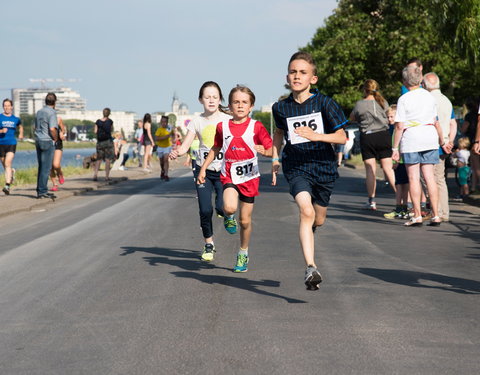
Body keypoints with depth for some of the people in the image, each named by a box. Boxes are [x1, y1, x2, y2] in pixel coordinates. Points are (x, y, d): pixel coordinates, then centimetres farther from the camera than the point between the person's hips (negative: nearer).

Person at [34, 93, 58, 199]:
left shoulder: (39, 112, 13)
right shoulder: (51, 113, -12)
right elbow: (52, 129, -22)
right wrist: (55, 138, -4)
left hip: (38, 141, 8)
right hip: (48, 142, -8)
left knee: (41, 167, 13)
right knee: (46, 168, -6)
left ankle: (40, 190, 14)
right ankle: (42, 191, -7)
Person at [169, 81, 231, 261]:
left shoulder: (227, 120, -3)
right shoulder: (197, 122, 1)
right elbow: (185, 146, -4)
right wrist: (176, 152, -26)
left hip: (223, 170, -1)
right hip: (203, 170, 1)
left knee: (222, 207, -17)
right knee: (205, 210, -6)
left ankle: (227, 214, 23)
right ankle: (208, 245, 16)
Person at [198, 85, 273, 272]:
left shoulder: (256, 127, -4)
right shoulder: (222, 127, 2)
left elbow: (271, 149, -3)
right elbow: (216, 148, 17)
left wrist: (264, 151, -24)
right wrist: (203, 168, 12)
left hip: (249, 177, 0)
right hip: (229, 175, 1)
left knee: (245, 220, 6)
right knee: (230, 207, -28)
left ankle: (243, 254, 26)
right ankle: (229, 217, 10)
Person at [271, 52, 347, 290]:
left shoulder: (324, 103, -9)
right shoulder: (281, 108, 0)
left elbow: (342, 137, -10)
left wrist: (316, 136, -25)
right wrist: (275, 159, 17)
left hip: (323, 166, 1)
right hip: (296, 167, -1)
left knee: (318, 220, 13)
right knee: (306, 211, -24)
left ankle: (307, 232, 53)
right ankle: (311, 268, -28)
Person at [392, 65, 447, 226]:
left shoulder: (403, 99, -6)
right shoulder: (429, 97, 8)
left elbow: (399, 126, -9)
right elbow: (436, 122, 13)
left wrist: (395, 148, -3)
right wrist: (442, 142, 24)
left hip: (411, 138, -4)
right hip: (430, 137, 4)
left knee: (413, 177, 1)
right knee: (429, 176, 5)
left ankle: (417, 216, -1)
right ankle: (435, 215, 2)